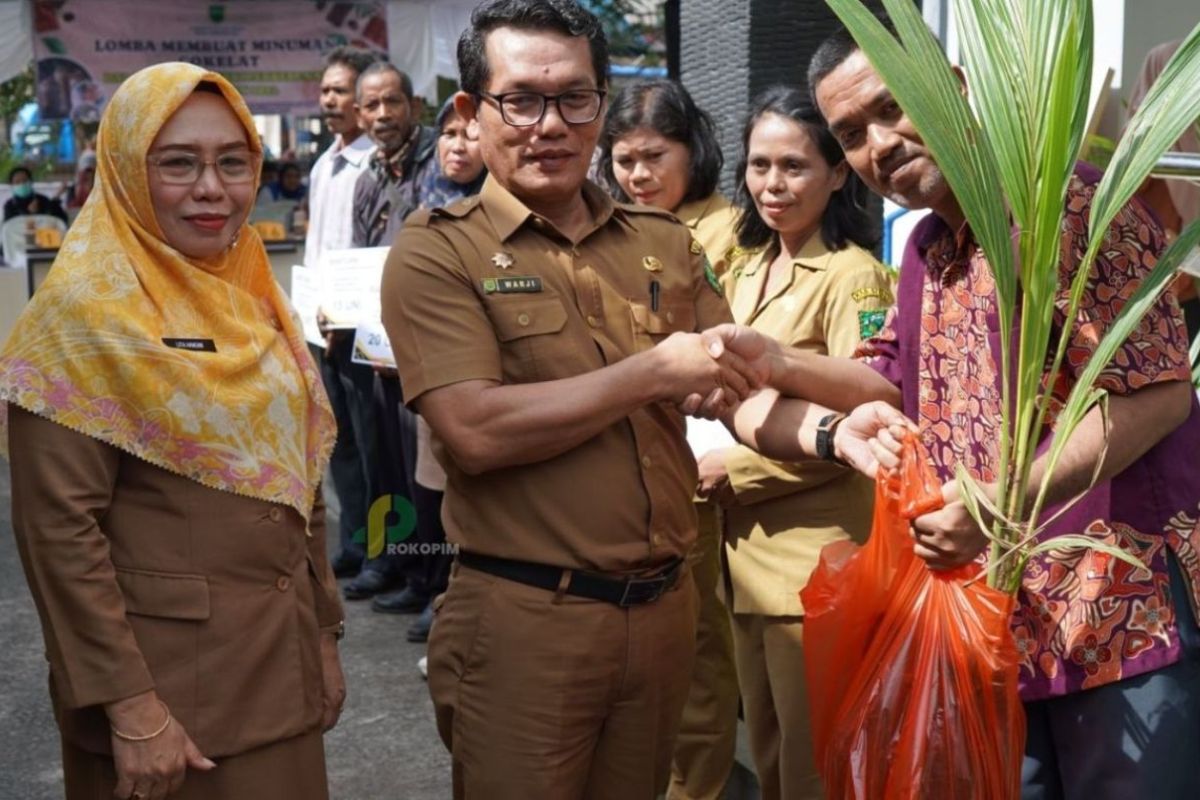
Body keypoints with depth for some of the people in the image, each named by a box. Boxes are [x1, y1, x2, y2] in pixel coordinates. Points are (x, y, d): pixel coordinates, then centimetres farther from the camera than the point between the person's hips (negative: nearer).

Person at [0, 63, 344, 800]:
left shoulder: (254, 297, 8)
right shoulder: (84, 311, -13)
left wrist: (323, 633, 12)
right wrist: (130, 705, -19)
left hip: (280, 666, 7)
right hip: (165, 678, -6)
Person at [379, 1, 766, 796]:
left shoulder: (666, 244, 7)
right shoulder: (436, 251, -8)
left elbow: (747, 392, 5)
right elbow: (478, 432, -20)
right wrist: (653, 372, -16)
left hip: (663, 607, 5)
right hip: (522, 621, -4)